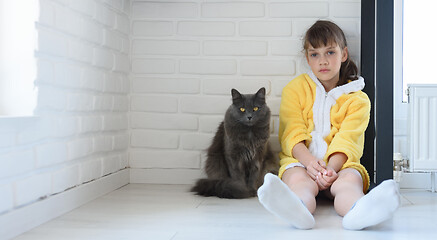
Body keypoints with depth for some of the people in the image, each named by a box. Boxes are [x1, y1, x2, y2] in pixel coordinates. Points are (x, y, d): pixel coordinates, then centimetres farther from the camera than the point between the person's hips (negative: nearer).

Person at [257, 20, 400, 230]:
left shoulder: (357, 99, 10)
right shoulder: (295, 89, 11)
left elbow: (347, 140, -6)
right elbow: (292, 134, -2)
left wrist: (332, 168, -27)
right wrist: (309, 161, -23)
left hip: (340, 163, 1)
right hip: (300, 160, 0)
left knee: (350, 179, -33)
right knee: (299, 180, -34)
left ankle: (357, 212, -69)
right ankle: (297, 211, -70)